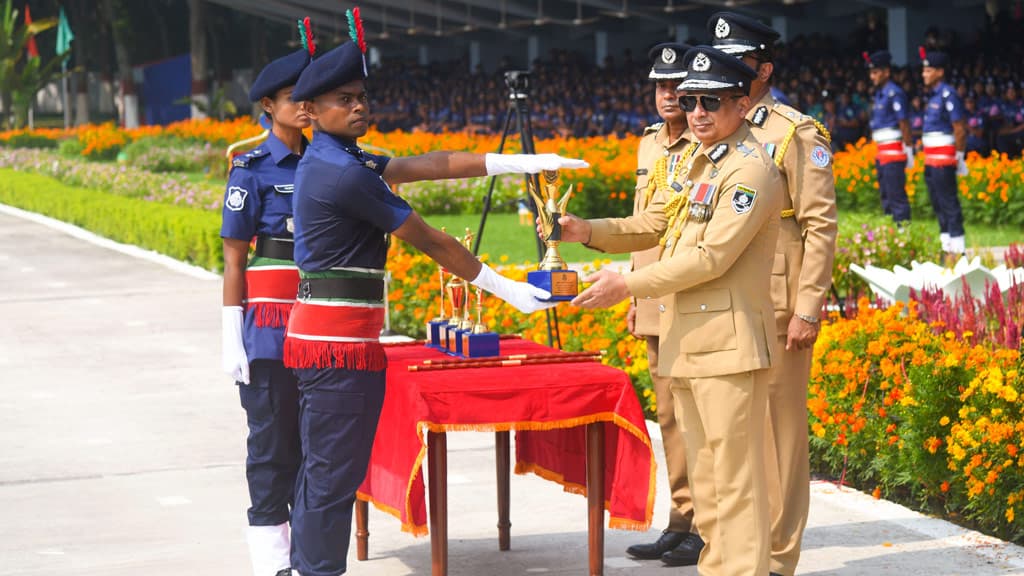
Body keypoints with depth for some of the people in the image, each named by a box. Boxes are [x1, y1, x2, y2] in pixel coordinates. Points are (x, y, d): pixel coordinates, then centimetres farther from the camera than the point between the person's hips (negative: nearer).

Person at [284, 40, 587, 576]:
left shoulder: (332, 160, 14)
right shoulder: (344, 174, -17)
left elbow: (430, 165, 9)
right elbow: (429, 241, -11)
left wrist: (524, 163, 5)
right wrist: (506, 290, -2)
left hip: (316, 333, 11)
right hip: (341, 340, -11)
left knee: (320, 471, 15)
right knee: (335, 474, -5)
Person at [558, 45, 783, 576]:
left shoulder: (751, 169, -12)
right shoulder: (697, 161, 18)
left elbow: (713, 256, -19)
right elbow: (653, 226, 20)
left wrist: (628, 285, -17)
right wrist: (588, 231, 2)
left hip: (727, 342, -10)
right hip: (684, 340, 10)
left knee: (734, 476, -9)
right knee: (703, 471, 15)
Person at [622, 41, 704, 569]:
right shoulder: (650, 144, 15)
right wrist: (636, 296, 21)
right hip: (656, 307, 8)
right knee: (670, 417, 12)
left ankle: (702, 527, 1)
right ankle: (681, 521, 19)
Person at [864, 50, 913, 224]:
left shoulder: (895, 93, -12)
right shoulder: (879, 93, 16)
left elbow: (904, 123, -15)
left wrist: (909, 151, -16)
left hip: (894, 151, -10)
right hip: (882, 154, 10)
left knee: (897, 196, -9)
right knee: (886, 196, 12)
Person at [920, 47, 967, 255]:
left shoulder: (948, 95, -13)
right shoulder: (933, 95, 15)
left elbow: (960, 128, -15)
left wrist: (959, 156, -14)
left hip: (944, 157, -10)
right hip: (931, 159, 10)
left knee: (949, 202, -8)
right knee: (937, 202, 12)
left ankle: (958, 249, -6)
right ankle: (946, 245, 18)